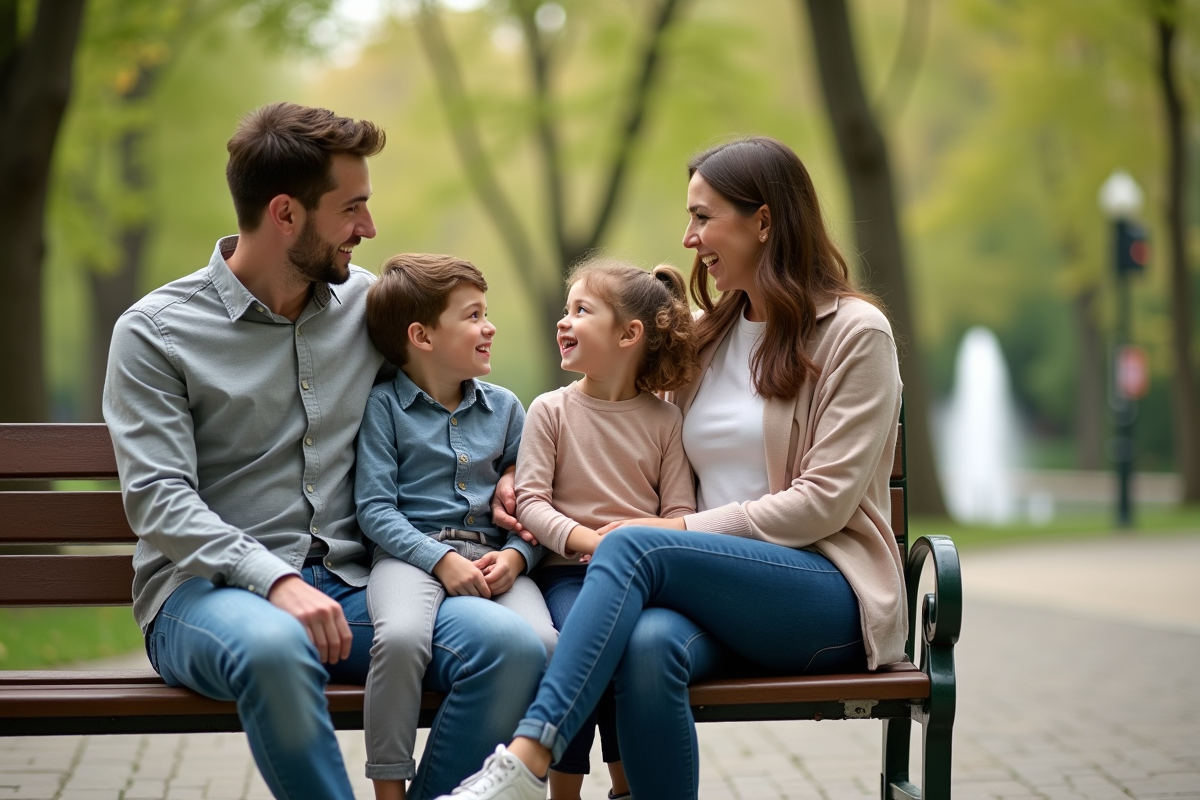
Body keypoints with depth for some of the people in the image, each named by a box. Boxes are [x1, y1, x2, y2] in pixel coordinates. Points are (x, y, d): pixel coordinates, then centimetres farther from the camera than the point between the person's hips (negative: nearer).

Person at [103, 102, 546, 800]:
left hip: (349, 586, 4)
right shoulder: (154, 332, 0)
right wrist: (276, 580, -26)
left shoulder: (368, 302, 13)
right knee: (275, 647, -41)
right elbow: (158, 501, -11)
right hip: (210, 588, -4)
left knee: (515, 647, -24)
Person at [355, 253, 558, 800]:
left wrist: (514, 555, -7)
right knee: (400, 636, -37)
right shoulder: (384, 405, 6)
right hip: (410, 551, -3)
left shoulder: (504, 407, 19)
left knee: (542, 641, -29)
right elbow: (374, 507, -2)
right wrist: (442, 561, -14)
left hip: (491, 556, 3)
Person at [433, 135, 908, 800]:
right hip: (723, 590, 5)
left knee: (634, 546, -31)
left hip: (829, 594, -4)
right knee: (649, 643, -34)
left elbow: (824, 500, -8)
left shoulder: (855, 332, 0)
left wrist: (684, 528, -12)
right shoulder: (707, 336, 20)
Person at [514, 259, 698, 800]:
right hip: (569, 570, -1)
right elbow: (530, 501, -1)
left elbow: (681, 513, 5)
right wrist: (588, 540, -17)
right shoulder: (551, 410, 8)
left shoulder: (664, 419, 10)